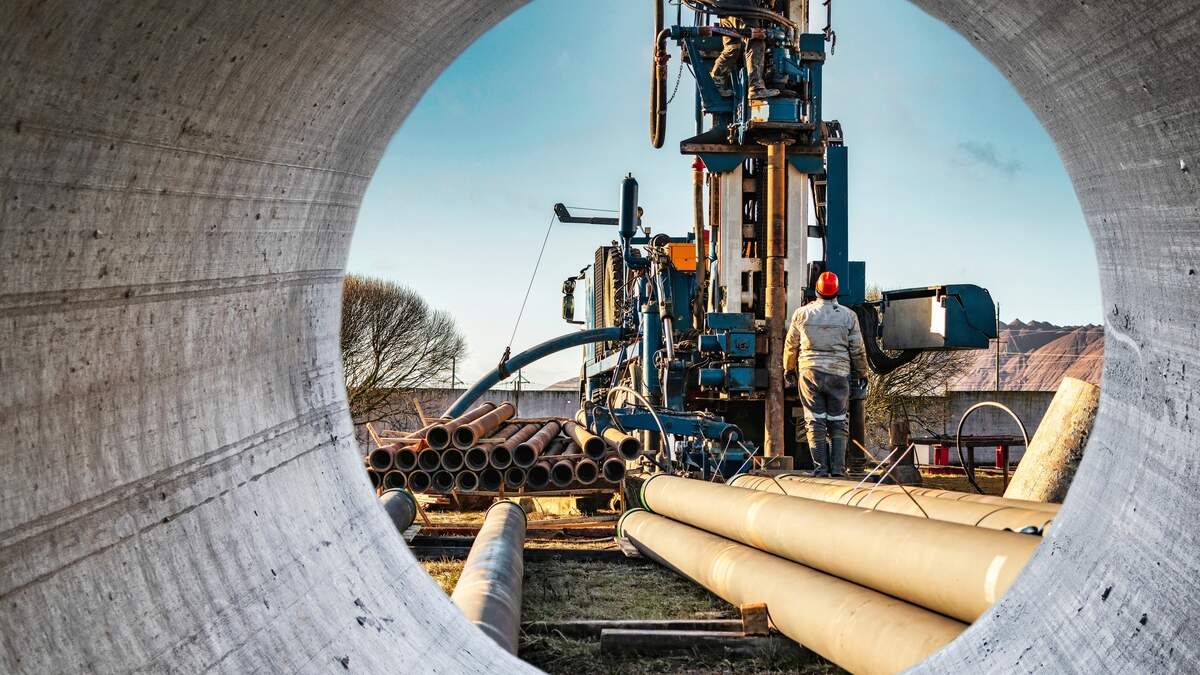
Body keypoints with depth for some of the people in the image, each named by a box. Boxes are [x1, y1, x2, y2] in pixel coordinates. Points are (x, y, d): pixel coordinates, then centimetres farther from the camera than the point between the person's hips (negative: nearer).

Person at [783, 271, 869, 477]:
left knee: (815, 422, 3)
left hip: (809, 372, 0)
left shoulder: (802, 314, 1)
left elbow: (791, 345, 9)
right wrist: (862, 372, 21)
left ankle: (820, 467, 0)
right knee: (838, 422, 8)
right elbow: (858, 350, 5)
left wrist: (789, 368, 25)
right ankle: (837, 467, 3)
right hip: (838, 374, 0)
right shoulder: (848, 316, 0)